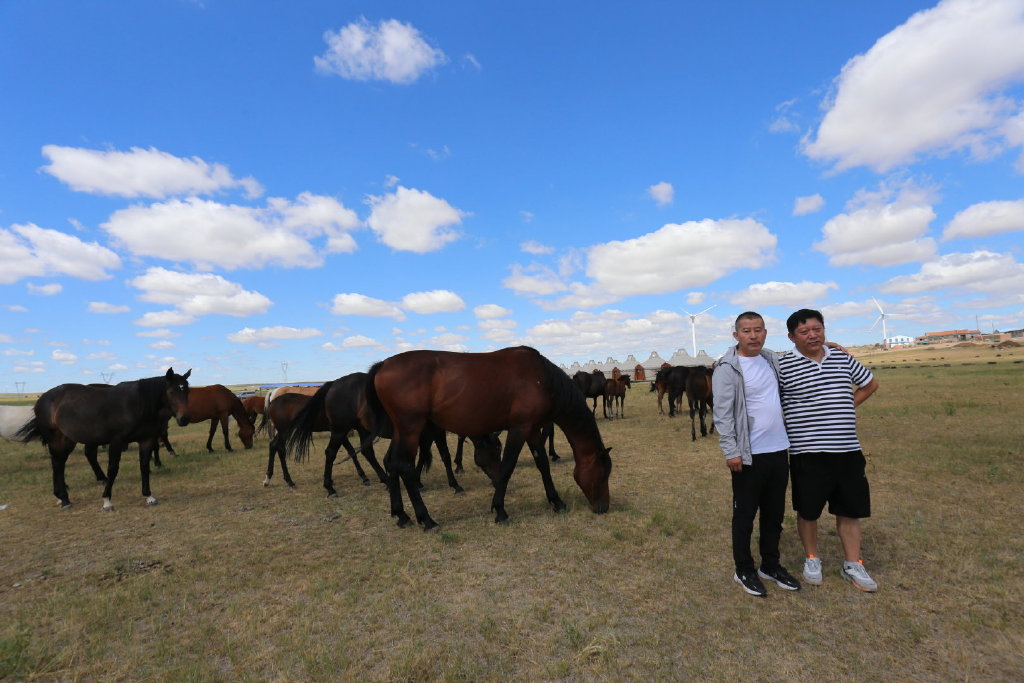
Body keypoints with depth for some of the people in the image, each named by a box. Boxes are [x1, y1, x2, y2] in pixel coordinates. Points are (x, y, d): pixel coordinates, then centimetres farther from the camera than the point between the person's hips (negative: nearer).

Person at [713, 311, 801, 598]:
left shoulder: (772, 360, 7)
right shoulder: (728, 368, -14)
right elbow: (723, 413, -16)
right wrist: (731, 451, -20)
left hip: (779, 450, 7)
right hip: (749, 455, -7)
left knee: (775, 513, 18)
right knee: (745, 515, 8)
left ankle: (770, 565, 35)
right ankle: (744, 571, 23)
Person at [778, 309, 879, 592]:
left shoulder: (843, 359, 6)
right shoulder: (783, 365, -10)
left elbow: (870, 384, 21)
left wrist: (848, 406, 9)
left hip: (847, 450, 4)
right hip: (807, 452, -4)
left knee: (850, 509, 13)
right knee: (807, 510, 9)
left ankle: (853, 565, 30)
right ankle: (812, 559, 30)